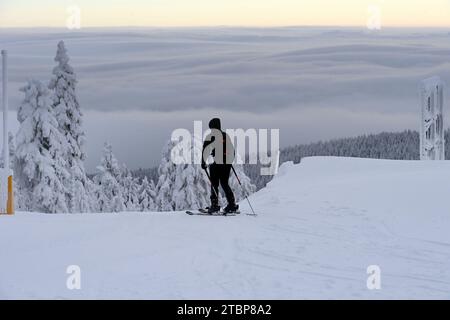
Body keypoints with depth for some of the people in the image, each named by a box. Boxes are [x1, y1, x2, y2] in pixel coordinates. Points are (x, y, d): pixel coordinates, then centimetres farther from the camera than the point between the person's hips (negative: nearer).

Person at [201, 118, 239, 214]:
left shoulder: (210, 136, -2)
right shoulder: (226, 135, 14)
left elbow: (206, 150, -7)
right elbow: (232, 149, 20)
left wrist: (203, 161, -2)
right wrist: (230, 160, 31)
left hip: (216, 163, -5)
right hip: (227, 163, 5)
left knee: (214, 184, 2)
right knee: (225, 183, 13)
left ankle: (215, 204, -7)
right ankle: (232, 204, 6)